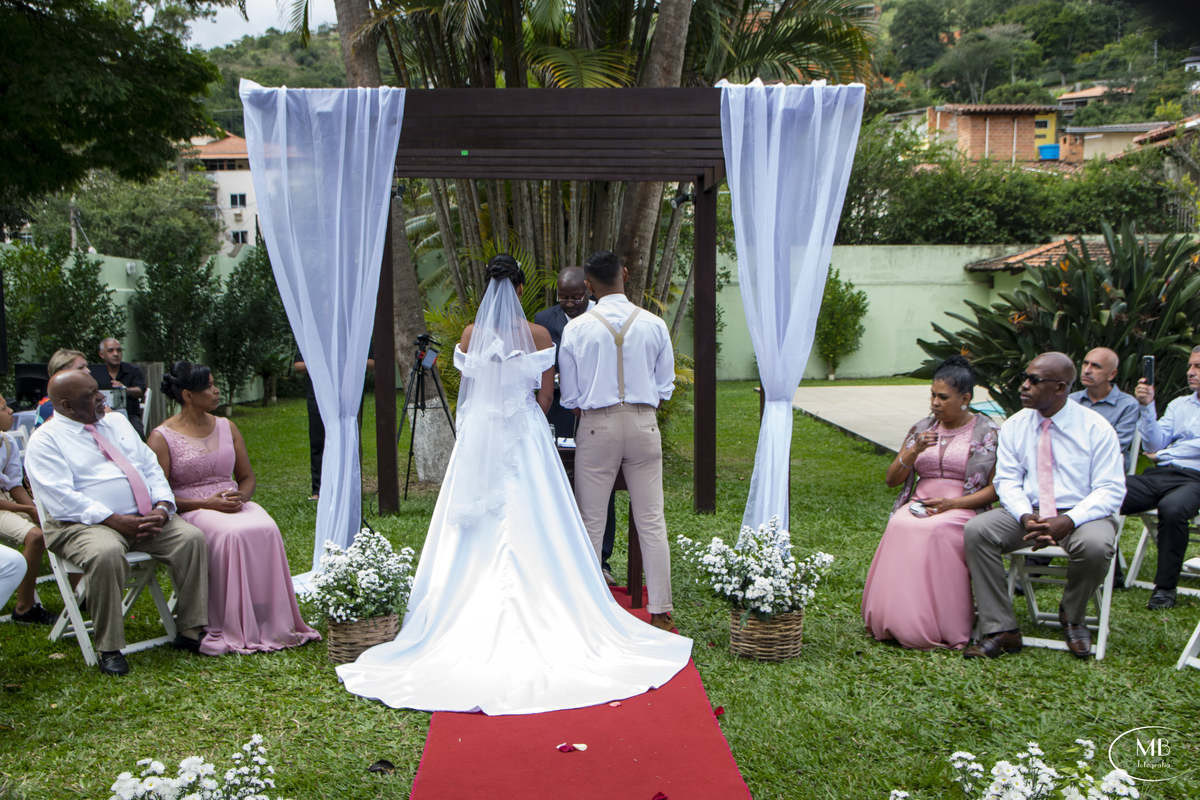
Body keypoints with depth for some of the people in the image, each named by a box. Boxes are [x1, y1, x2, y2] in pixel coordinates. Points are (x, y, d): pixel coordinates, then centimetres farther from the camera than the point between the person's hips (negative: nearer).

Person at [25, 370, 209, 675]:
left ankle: (190, 630, -9)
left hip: (146, 517, 6)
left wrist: (162, 507, -6)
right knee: (106, 554, -37)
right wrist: (116, 520, -22)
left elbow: (151, 467, 14)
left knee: (191, 538, -17)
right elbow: (61, 499, -14)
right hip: (84, 524, -5)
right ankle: (108, 648, -22)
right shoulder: (45, 441, -1)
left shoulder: (118, 422, 18)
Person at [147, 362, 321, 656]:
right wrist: (207, 504, -18)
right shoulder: (162, 438, -2)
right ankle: (234, 628, -27)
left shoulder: (226, 427, 14)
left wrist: (240, 496, -6)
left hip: (232, 503, 4)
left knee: (267, 530, -29)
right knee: (231, 534, -36)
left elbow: (248, 477, 18)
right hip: (189, 510, -4)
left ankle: (271, 623, -24)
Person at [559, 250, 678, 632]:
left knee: (591, 522, 7)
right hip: (643, 425, 2)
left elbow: (568, 394, 1)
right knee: (651, 521, 6)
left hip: (597, 426, -1)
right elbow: (665, 385, 8)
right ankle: (661, 611, 10)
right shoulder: (653, 324, 0)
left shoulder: (577, 328, -5)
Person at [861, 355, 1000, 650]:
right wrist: (913, 452, -6)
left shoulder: (988, 433, 4)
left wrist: (952, 503, -15)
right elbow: (892, 479, 13)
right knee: (900, 527, -31)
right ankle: (894, 620, -25)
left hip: (963, 510, -4)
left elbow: (996, 488, -3)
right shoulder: (922, 428, 16)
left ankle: (935, 627, -27)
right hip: (918, 504, 4)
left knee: (934, 530, -37)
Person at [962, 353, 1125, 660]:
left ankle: (1071, 617, -2)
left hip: (1080, 514, -3)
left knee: (1095, 545, -36)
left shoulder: (1096, 427, -5)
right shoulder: (1014, 426, 6)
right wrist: (1025, 517, -19)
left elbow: (1111, 489, -9)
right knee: (976, 530, -23)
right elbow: (1007, 480, 3)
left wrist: (1068, 521, -25)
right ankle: (1000, 630, -18)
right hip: (1028, 512, 3)